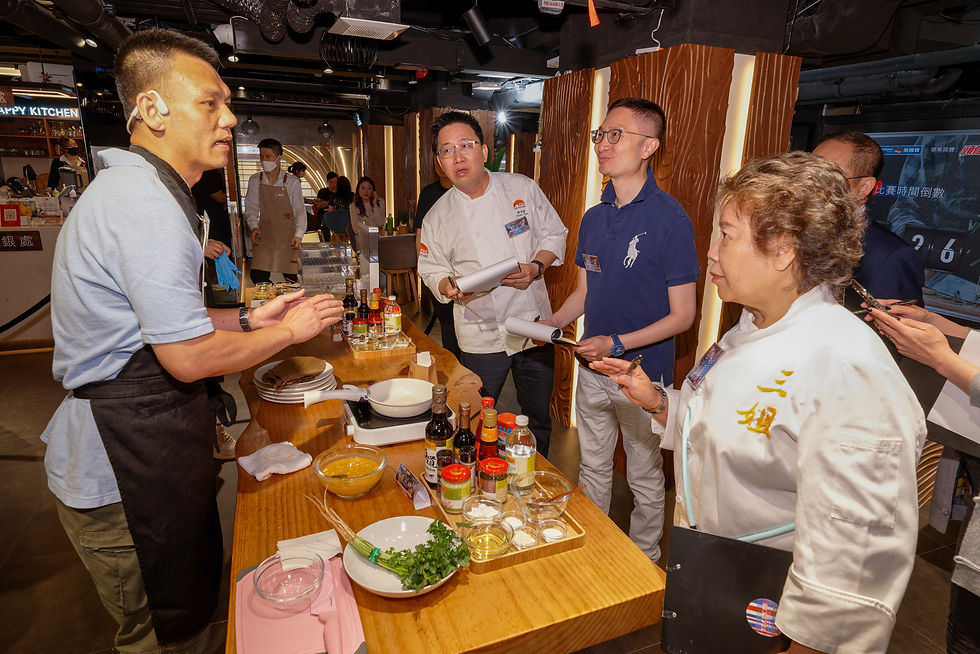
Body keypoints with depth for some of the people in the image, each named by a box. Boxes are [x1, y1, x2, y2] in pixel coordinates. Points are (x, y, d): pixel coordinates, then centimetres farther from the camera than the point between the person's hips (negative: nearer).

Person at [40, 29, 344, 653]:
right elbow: (189, 357, -24)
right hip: (131, 462, -10)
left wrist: (251, 318, 8)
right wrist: (289, 332, -10)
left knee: (191, 595, 24)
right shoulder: (147, 204, -23)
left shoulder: (133, 188, 13)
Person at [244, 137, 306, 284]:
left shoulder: (292, 182, -2)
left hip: (288, 238, -2)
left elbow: (300, 212, 2)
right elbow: (251, 209, 11)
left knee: (290, 276, 0)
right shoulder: (255, 181, 4)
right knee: (258, 276, -6)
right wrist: (254, 227, -6)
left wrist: (298, 235, -9)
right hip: (264, 235, 2)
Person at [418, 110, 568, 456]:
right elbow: (432, 270, 6)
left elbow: (554, 235, 6)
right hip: (481, 335, -1)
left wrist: (536, 267, -13)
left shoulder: (522, 188, -2)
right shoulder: (438, 217, -2)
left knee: (537, 417, 15)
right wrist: (450, 286, -16)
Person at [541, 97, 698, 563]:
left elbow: (682, 315, -15)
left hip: (643, 372, -6)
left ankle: (643, 560, 37)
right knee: (592, 466, 21)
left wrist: (618, 344, -24)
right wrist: (552, 323, -4)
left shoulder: (670, 219, -16)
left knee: (645, 478, 14)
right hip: (591, 368, 6)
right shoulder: (594, 218, 4)